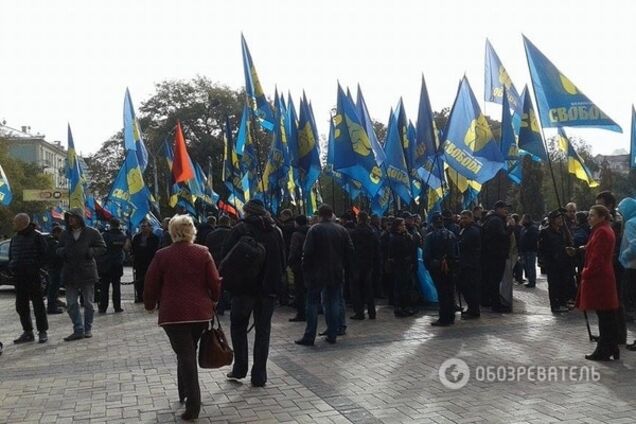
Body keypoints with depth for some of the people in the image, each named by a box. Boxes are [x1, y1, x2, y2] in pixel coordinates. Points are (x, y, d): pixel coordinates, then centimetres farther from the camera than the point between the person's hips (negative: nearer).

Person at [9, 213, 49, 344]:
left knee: (38, 304, -2)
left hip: (33, 276, -6)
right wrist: (12, 266, 5)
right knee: (21, 305, 9)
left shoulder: (37, 237, -5)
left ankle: (42, 332, 4)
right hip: (19, 277, 6)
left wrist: (34, 267, -15)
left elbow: (43, 256, -6)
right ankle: (27, 332, 19)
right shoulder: (15, 238, 14)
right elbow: (11, 256, 22)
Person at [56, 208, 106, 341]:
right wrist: (62, 251, -6)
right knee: (71, 304, 3)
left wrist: (90, 252, -18)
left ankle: (88, 329, 20)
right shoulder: (65, 234, 9)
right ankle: (79, 330, 11)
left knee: (88, 303, 7)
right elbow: (59, 249, 18)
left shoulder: (92, 232, -4)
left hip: (87, 272, -4)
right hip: (70, 274, 4)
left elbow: (102, 248, -2)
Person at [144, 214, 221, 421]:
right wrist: (213, 300, 18)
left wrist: (150, 305, 19)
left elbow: (151, 285, 1)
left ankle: (193, 404, -7)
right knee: (188, 352, 21)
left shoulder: (162, 255, -4)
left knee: (185, 355, 0)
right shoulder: (203, 253, -1)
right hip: (200, 311, 3)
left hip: (173, 313, -2)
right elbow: (214, 282, -1)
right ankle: (184, 392, 34)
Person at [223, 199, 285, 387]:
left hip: (245, 286, -3)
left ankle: (240, 368, 12)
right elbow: (283, 262, 8)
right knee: (263, 330, 9)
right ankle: (259, 376, 10)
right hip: (269, 287, 3)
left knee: (238, 325, 14)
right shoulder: (276, 231, 6)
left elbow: (226, 255, -8)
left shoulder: (241, 229, -6)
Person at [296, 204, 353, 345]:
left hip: (317, 273, -4)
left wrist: (306, 271, -4)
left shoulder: (314, 230, -8)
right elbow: (350, 251, 7)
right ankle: (332, 335, 12)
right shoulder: (342, 230, 5)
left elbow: (307, 253, -12)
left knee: (312, 304, 3)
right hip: (336, 274, 4)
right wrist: (346, 269, 13)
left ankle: (309, 336, 3)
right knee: (333, 303, 10)